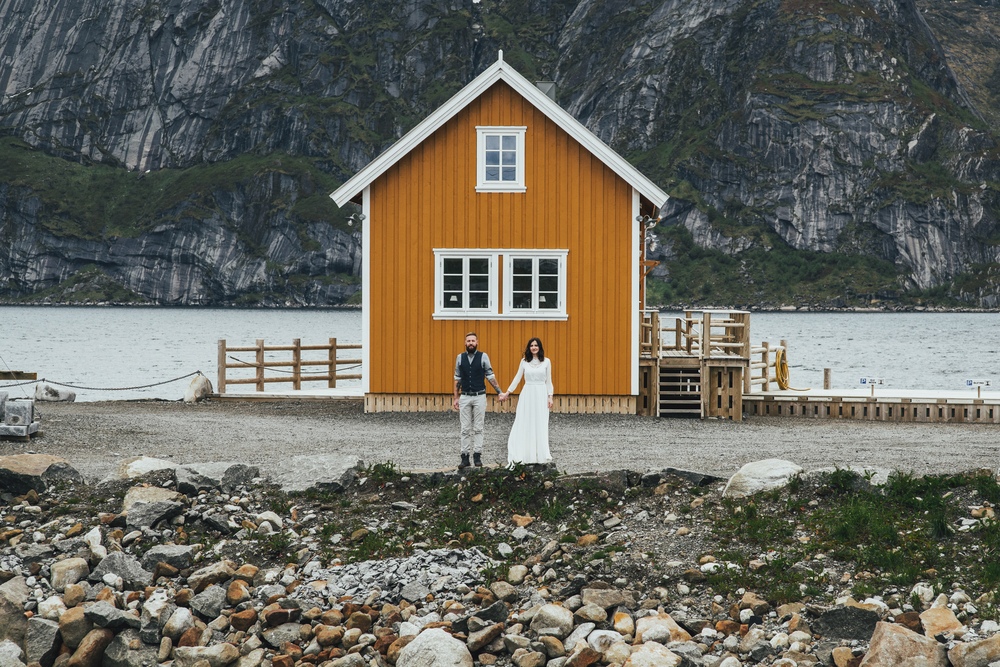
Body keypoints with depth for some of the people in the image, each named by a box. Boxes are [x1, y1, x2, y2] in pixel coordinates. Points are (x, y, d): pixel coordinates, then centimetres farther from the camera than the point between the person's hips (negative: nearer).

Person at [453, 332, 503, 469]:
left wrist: (500, 392, -2)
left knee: (478, 428, 0)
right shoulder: (460, 357, 6)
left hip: (479, 396, -2)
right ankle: (465, 457, 3)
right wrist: (456, 398, 9)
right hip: (465, 397, 2)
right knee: (466, 429, 1)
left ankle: (477, 456, 3)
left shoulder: (483, 357, -1)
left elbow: (490, 376, 4)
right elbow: (457, 379, 11)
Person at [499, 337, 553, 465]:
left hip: (541, 395, 0)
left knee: (540, 425, 1)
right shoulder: (524, 362, 4)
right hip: (527, 395, 0)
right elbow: (517, 378, 11)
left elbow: (548, 381, 7)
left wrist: (550, 397, 1)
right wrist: (507, 393, 10)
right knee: (525, 424, -4)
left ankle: (540, 454, 7)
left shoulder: (546, 362, 4)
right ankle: (526, 455, -2)